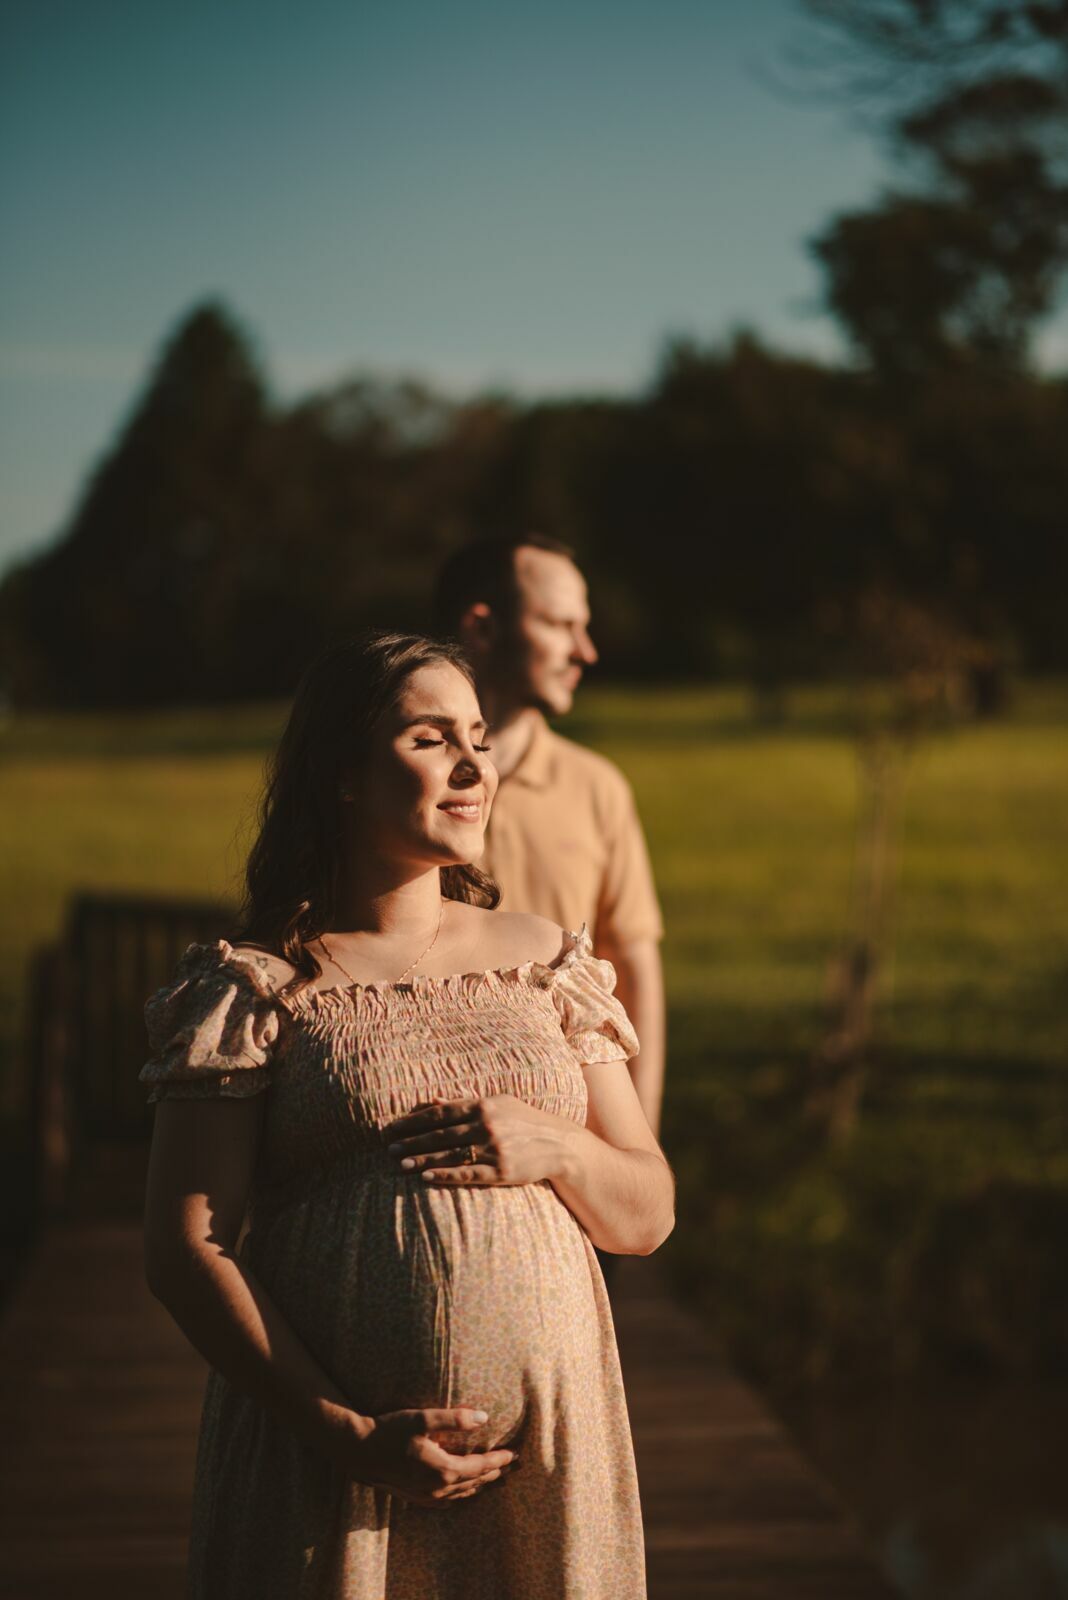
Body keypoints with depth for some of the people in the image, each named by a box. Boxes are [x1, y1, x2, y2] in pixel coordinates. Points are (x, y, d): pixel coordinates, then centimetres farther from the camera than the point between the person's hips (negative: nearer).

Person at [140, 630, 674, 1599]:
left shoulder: (546, 964, 10)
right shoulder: (260, 987, -3)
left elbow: (648, 1215, 12)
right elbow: (184, 1249, -8)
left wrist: (554, 1148, -9)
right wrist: (349, 1436, -14)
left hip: (545, 1447, 4)